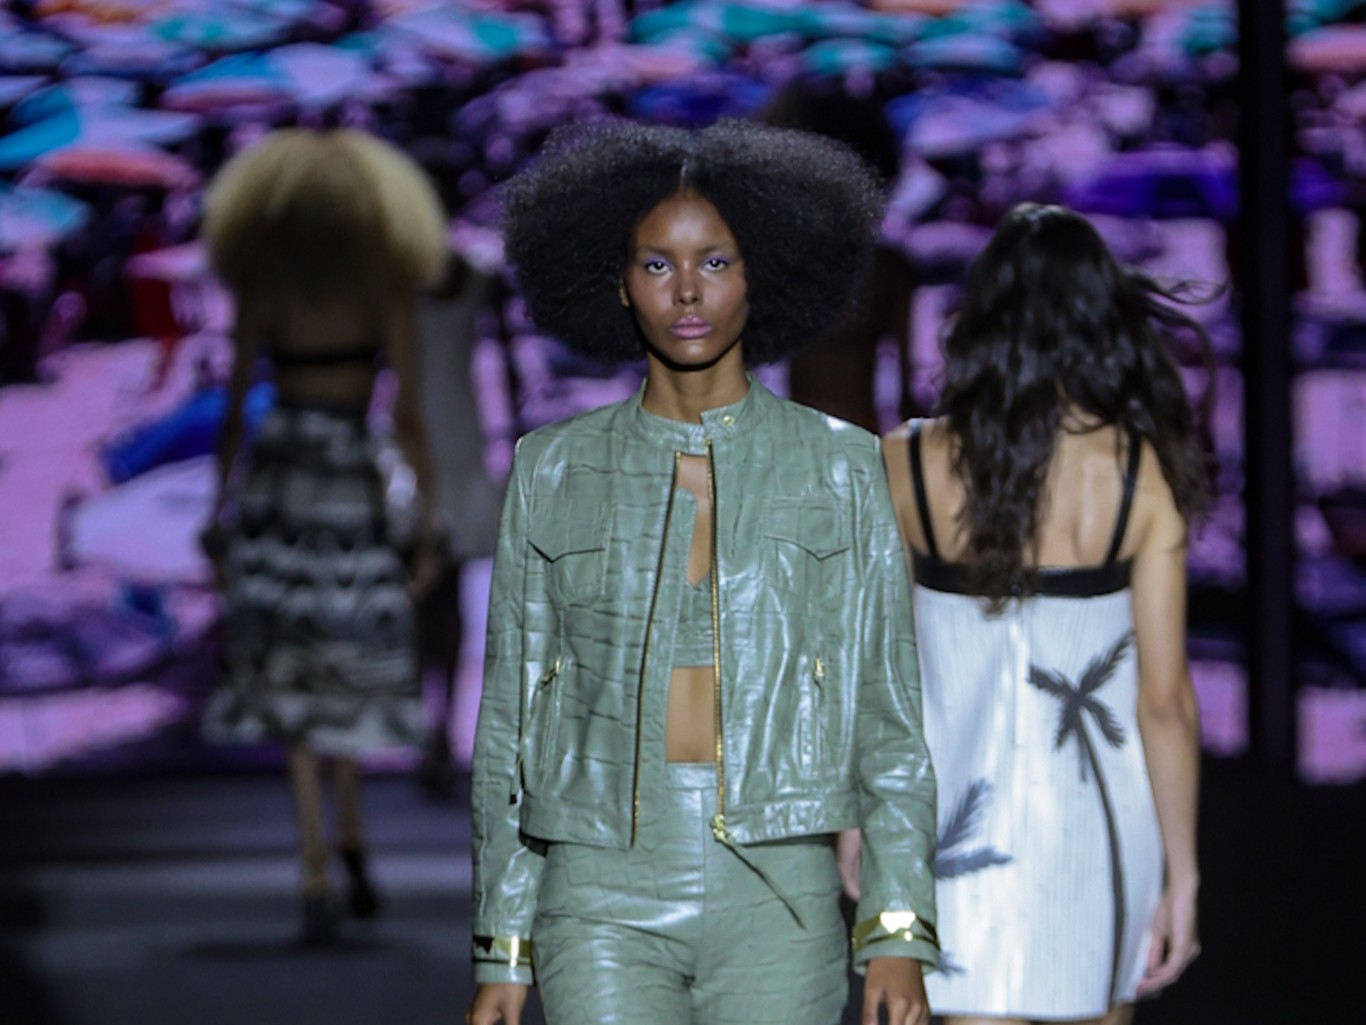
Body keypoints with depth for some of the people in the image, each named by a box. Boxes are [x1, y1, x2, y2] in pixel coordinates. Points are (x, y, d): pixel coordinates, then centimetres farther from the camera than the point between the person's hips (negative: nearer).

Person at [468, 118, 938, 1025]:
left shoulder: (840, 470, 6)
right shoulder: (555, 472, 9)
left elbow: (890, 715, 6)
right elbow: (509, 719, 12)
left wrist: (900, 931, -3)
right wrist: (503, 949, 8)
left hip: (777, 895, 0)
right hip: (602, 893, 0)